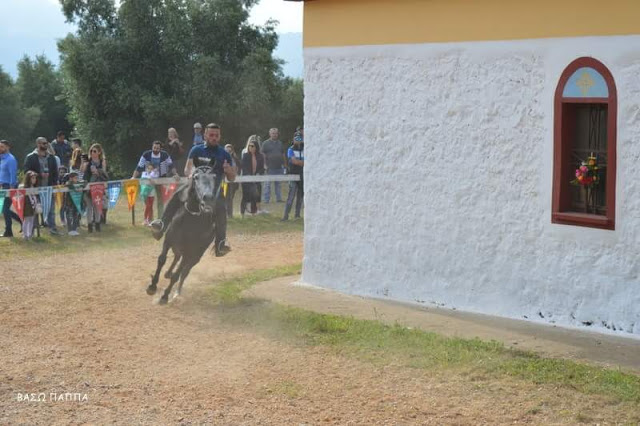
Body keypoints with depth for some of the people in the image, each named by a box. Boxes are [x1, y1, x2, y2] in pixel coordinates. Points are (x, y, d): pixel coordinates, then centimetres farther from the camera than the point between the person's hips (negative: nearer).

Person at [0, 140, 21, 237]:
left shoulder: (10, 159, -14)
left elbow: (13, 174, -18)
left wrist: (11, 189, -21)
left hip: (9, 186, -9)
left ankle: (8, 232, 2)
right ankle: (22, 220, 23)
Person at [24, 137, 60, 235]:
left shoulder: (51, 157, 11)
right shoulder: (30, 157, -1)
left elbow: (55, 172, 11)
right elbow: (27, 172, -6)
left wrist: (54, 184, 0)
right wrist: (40, 175, -16)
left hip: (49, 187, 3)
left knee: (51, 209, 3)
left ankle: (52, 227, 8)